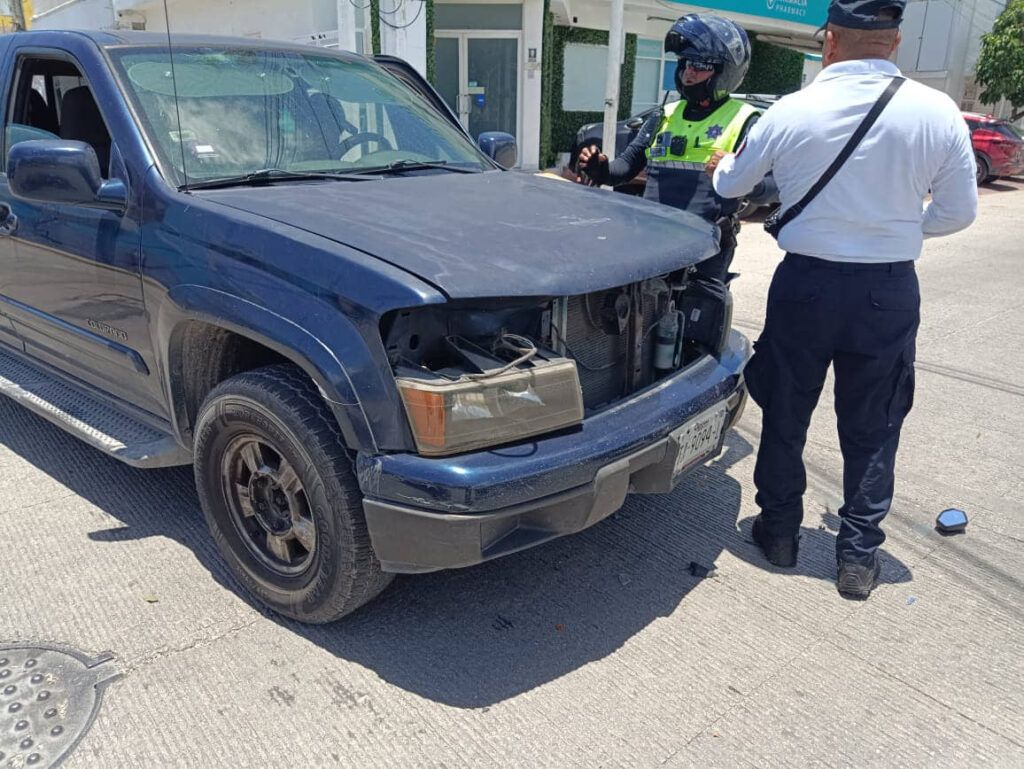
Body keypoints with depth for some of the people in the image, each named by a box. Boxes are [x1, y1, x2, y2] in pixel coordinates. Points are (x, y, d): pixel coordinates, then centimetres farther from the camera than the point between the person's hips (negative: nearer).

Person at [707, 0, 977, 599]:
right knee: (872, 431, 13)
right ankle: (859, 556, 22)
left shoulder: (790, 113, -7)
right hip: (890, 291, 1)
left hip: (806, 283, 0)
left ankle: (779, 529, 30)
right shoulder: (938, 113, -7)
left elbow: (731, 186, 9)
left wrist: (721, 166, 32)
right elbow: (959, 212, 1)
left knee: (785, 416, 16)